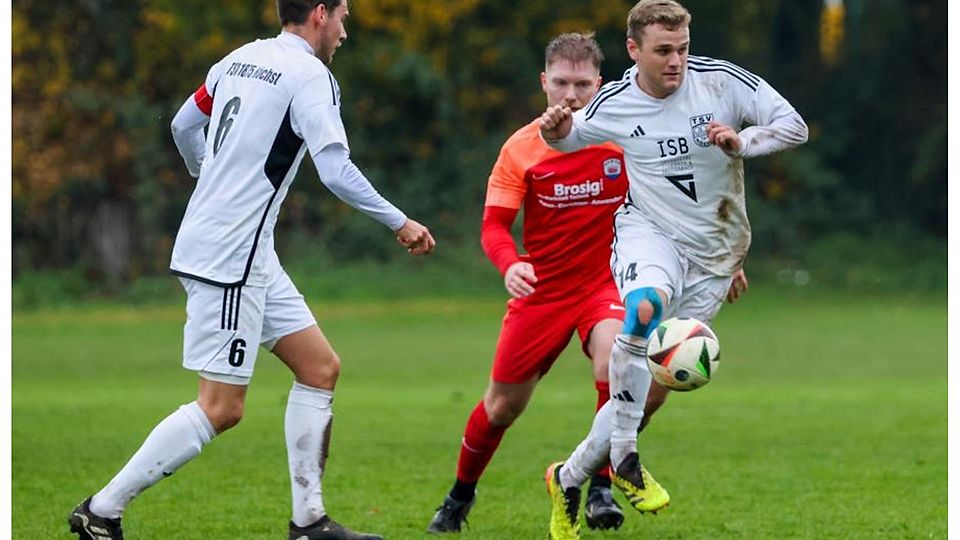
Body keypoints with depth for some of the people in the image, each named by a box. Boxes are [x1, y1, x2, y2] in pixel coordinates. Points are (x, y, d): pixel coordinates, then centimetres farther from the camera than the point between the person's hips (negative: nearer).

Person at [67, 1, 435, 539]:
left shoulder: (243, 57, 11)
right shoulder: (309, 75, -13)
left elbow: (184, 125, 21)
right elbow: (337, 171, -20)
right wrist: (400, 222, -10)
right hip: (228, 257, -10)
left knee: (321, 367, 10)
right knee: (222, 407, -6)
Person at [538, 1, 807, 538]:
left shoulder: (722, 81, -10)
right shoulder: (614, 104, -5)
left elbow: (794, 126, -6)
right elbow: (573, 136, 15)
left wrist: (740, 142, -24)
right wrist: (555, 132, -9)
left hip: (713, 251, 2)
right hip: (649, 231, -2)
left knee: (653, 384, 1)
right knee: (644, 309, -38)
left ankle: (570, 478, 21)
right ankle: (624, 459, -28)